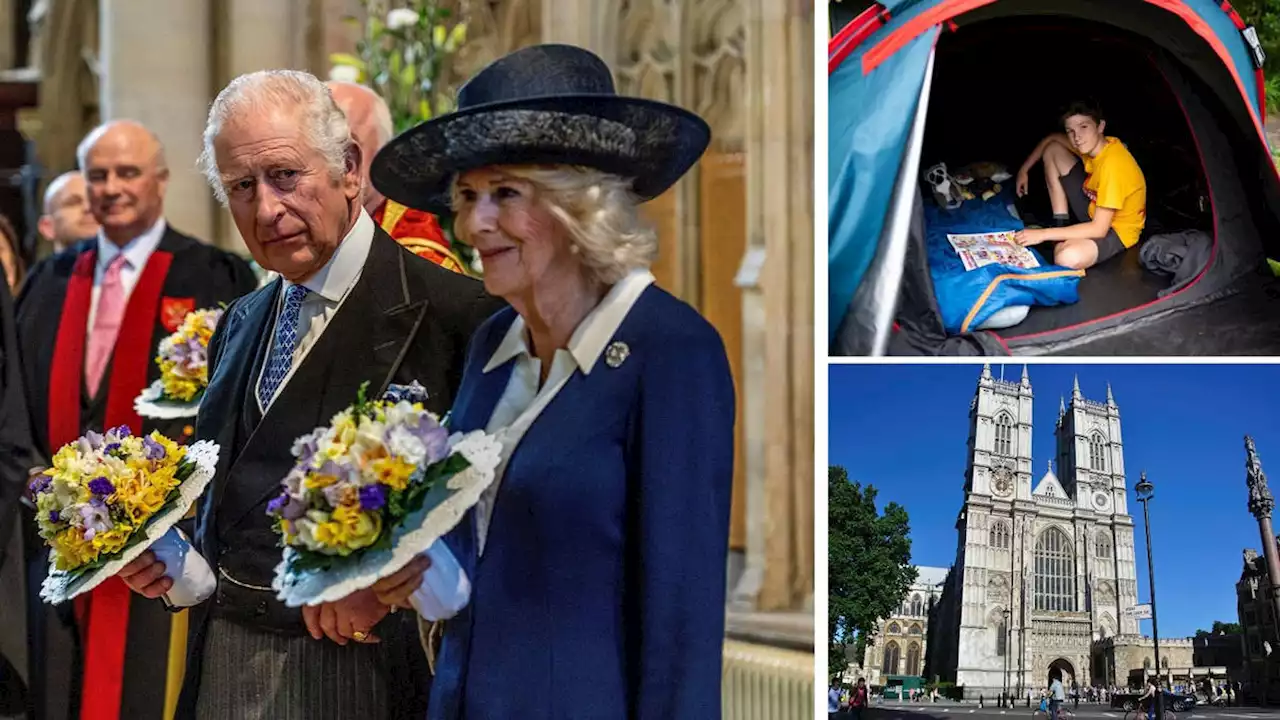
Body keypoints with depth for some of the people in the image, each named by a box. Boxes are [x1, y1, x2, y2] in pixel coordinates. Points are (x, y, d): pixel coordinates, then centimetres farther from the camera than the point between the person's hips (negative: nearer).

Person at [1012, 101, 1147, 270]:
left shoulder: (1113, 164, -34)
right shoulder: (1091, 144, -9)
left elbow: (1099, 229, -34)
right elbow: (1052, 139, 15)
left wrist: (1044, 234, -33)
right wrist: (1024, 170, 7)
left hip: (1117, 230, -9)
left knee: (1069, 259, -41)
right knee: (1052, 150, 6)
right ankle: (1061, 226, 7)